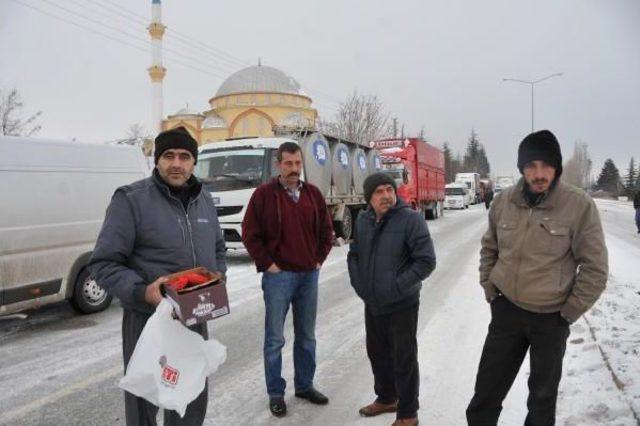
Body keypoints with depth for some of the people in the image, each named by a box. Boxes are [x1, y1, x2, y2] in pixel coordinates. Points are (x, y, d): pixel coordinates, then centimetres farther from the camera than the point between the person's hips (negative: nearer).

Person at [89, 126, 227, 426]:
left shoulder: (204, 200, 6)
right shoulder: (131, 199, -13)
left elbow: (218, 250, 19)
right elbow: (103, 264, -14)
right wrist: (142, 291, -29)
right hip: (147, 320, -5)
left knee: (193, 401, 21)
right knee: (144, 402, 11)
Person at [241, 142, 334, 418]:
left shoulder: (313, 194, 7)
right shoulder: (264, 194, -6)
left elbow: (325, 230, 15)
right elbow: (250, 234, -5)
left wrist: (319, 259, 6)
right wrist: (267, 263, -8)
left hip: (309, 275, 5)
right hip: (278, 276, -4)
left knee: (307, 336, 15)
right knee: (275, 339, 4)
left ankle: (305, 385, 30)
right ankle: (276, 393, 18)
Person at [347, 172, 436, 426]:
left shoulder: (410, 219, -16)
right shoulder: (362, 221, 3)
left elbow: (426, 261, -18)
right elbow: (354, 254, 17)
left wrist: (396, 286, -20)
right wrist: (358, 283, 5)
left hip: (401, 305, -6)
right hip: (372, 304, 6)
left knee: (404, 360, 5)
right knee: (377, 354, 21)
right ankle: (386, 399, 43)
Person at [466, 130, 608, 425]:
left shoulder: (579, 206, -15)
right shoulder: (503, 202, -5)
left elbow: (595, 268, -9)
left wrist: (569, 312, -7)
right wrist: (490, 291, 5)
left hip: (550, 319, -2)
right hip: (506, 312, 3)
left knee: (543, 396, 17)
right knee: (486, 392, 13)